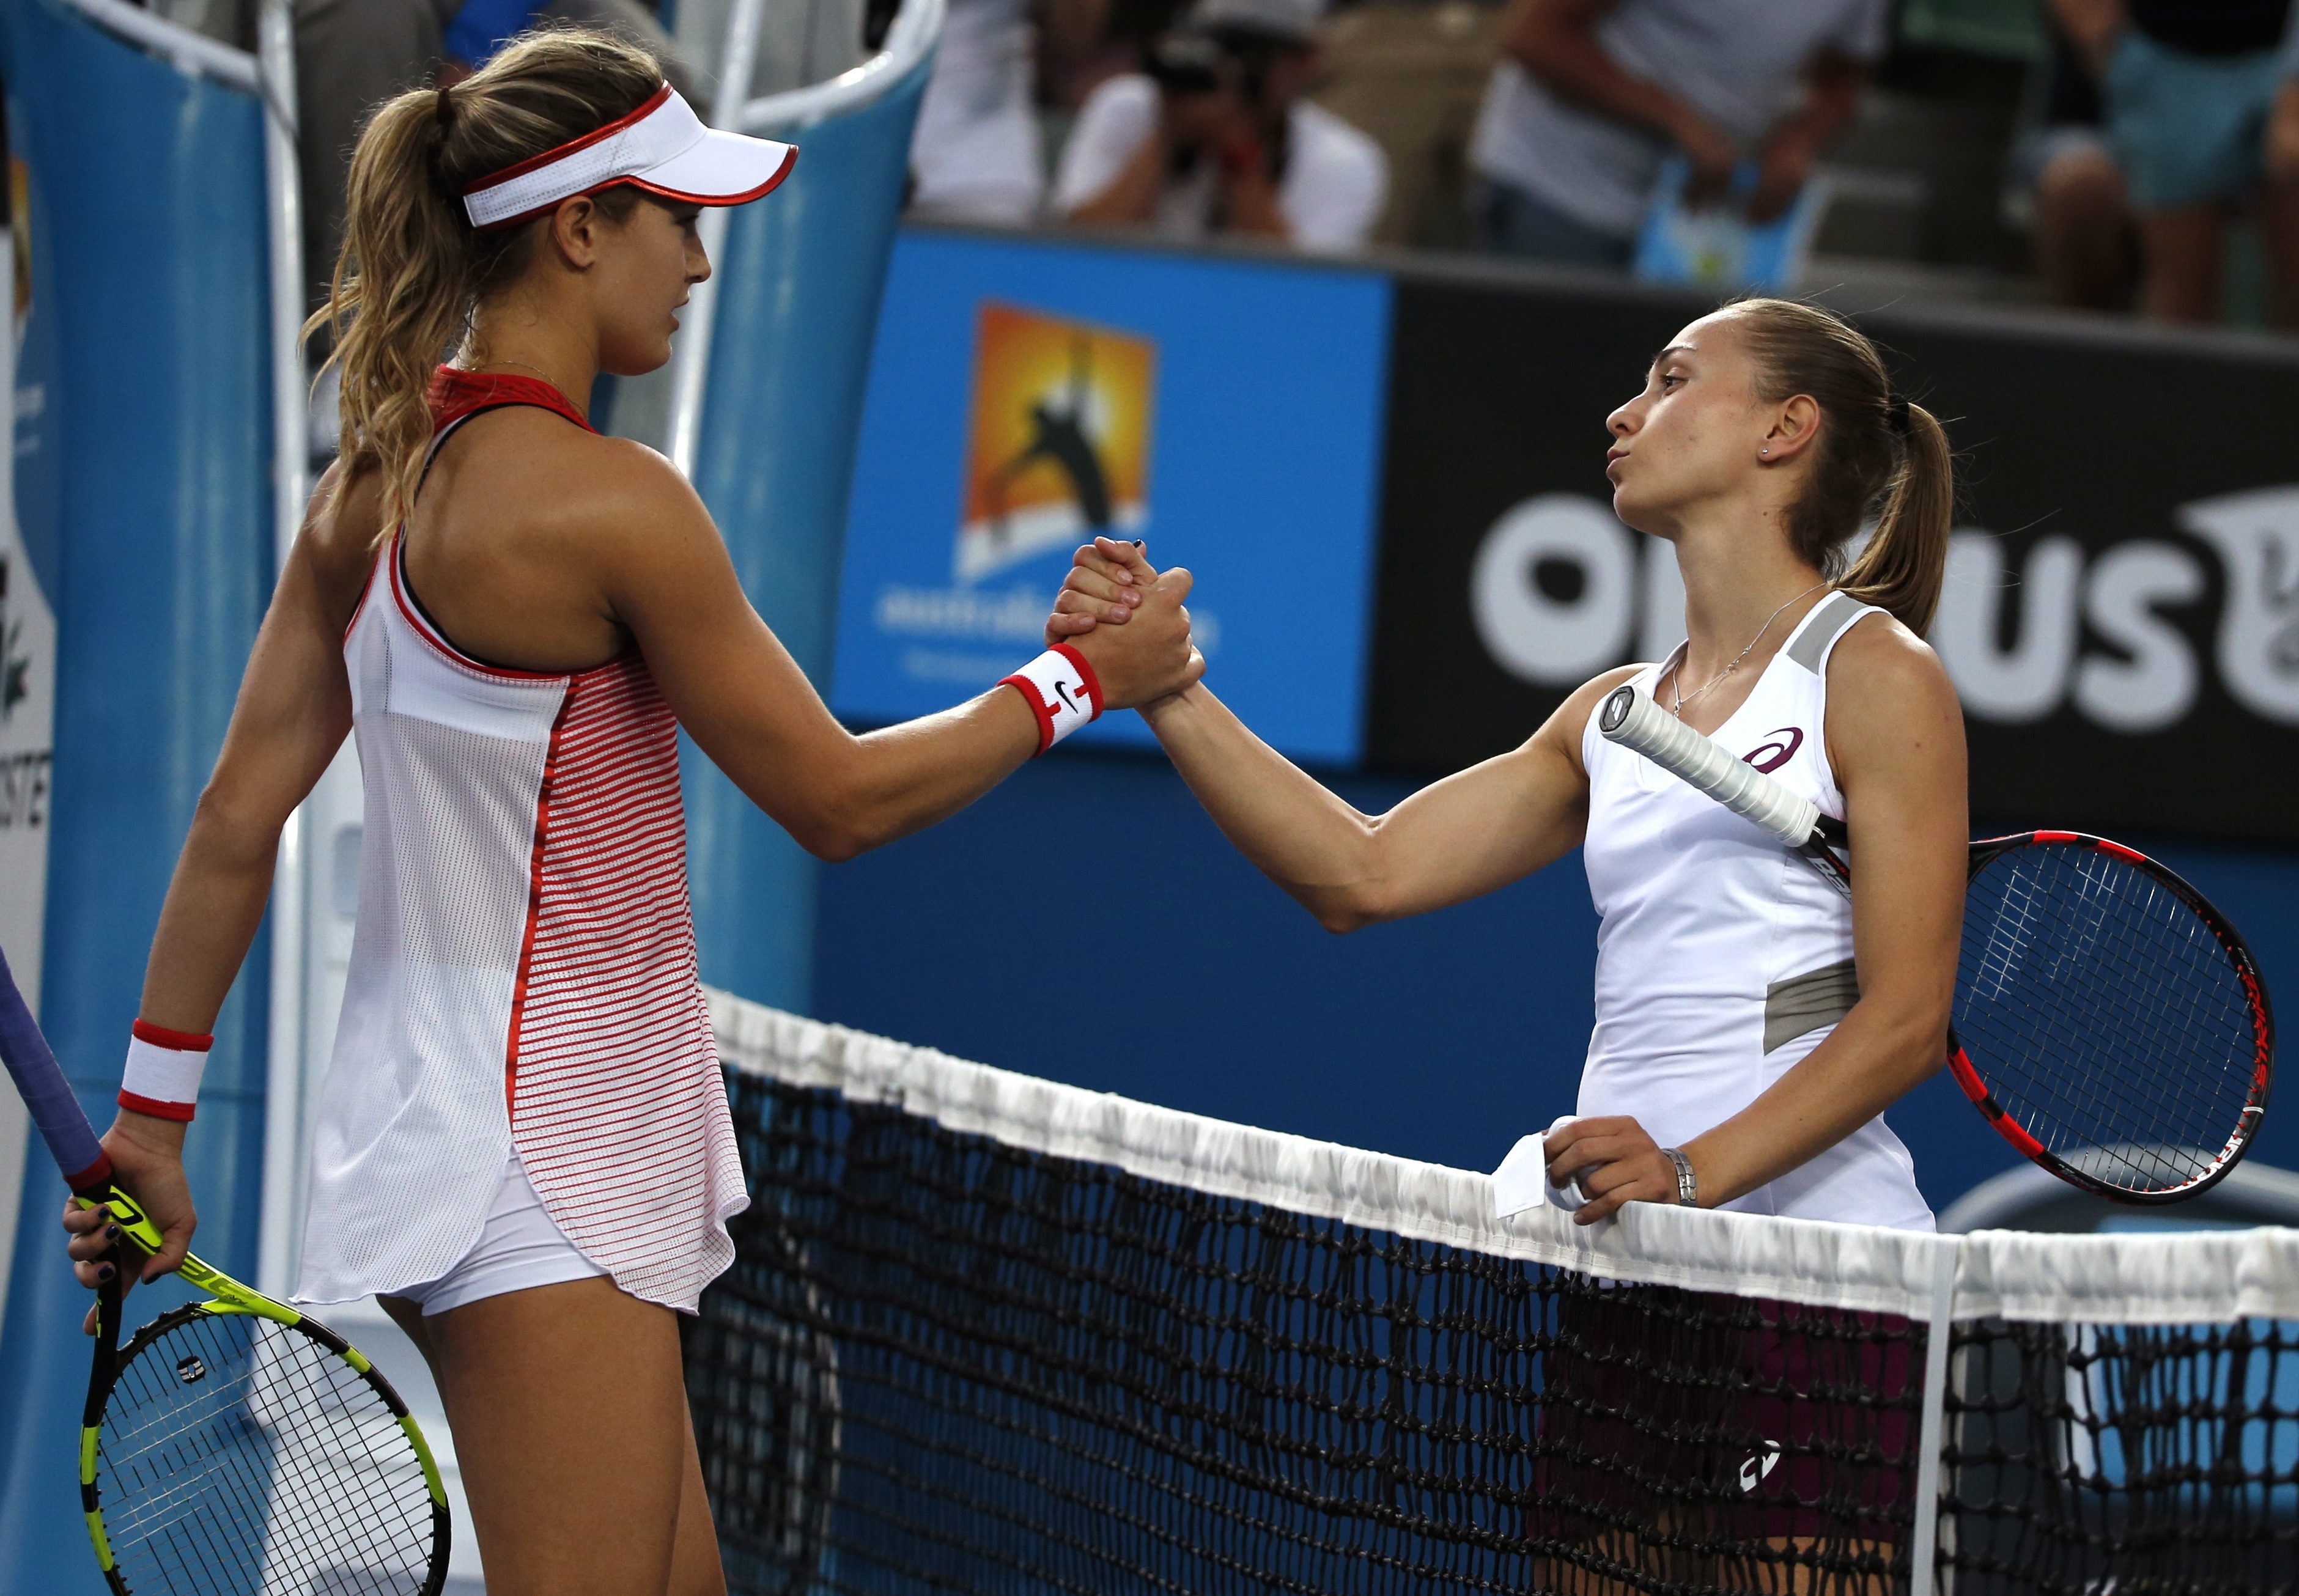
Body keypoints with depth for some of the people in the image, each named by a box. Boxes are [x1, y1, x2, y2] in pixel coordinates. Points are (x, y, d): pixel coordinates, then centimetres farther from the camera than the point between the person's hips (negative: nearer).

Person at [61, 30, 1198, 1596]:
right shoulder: (608, 501, -18)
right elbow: (837, 798, -10)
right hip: (545, 1169, -9)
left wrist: (154, 1110, 16)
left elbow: (238, 820, 9)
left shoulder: (378, 482, 6)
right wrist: (1084, 677, 1)